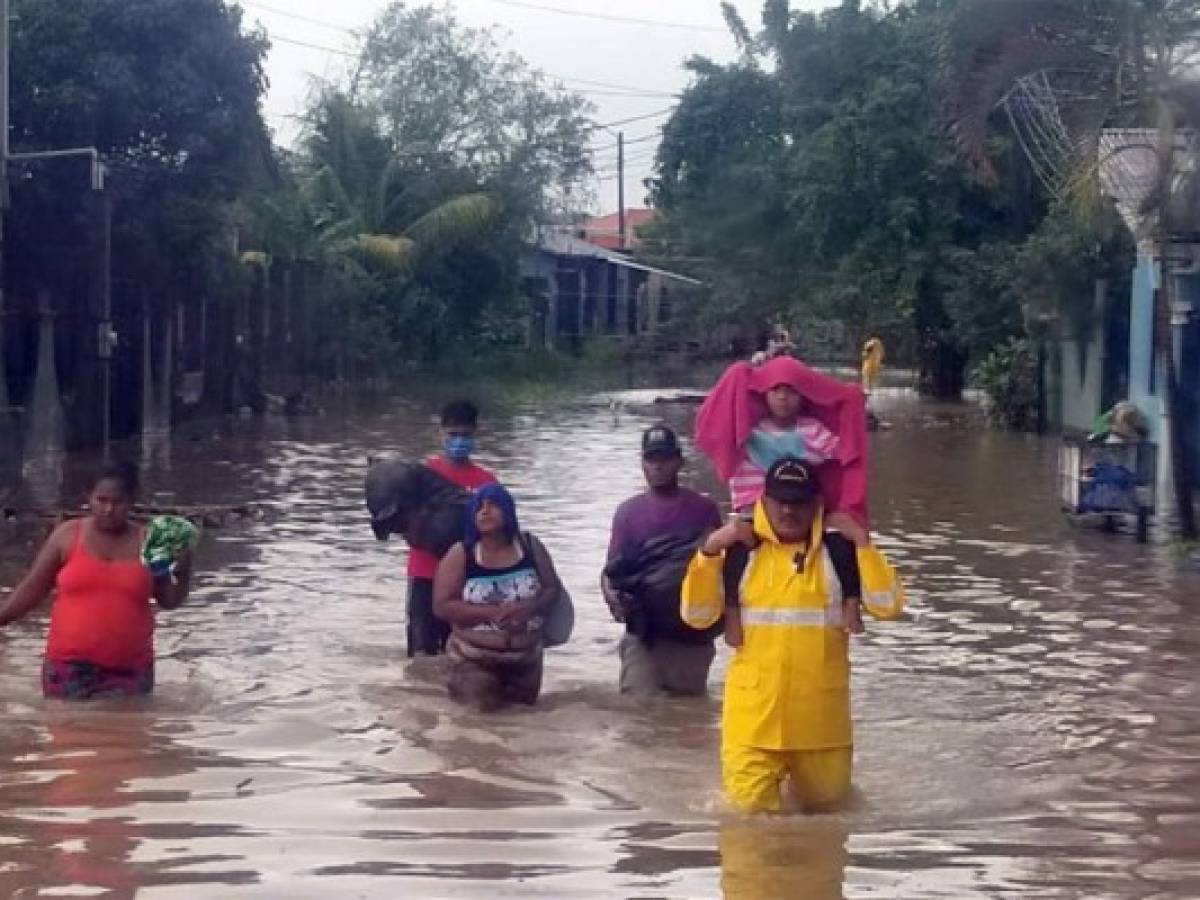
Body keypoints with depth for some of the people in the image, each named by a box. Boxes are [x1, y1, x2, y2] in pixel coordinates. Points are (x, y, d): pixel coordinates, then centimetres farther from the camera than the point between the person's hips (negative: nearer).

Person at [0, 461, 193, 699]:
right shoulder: (67, 536, 1)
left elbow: (170, 601, 8)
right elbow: (33, 588, 7)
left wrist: (183, 569, -9)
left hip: (130, 670, 1)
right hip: (70, 667, -1)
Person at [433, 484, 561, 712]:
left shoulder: (530, 546, -2)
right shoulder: (460, 554, -10)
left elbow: (553, 589, 3)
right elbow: (442, 606, -15)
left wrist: (530, 608, -20)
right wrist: (493, 612, -24)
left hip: (526, 657, 4)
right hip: (474, 658, -4)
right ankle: (459, 684, 23)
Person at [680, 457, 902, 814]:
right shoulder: (740, 551, 1)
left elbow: (888, 606, -8)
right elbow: (696, 615, -4)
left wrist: (862, 544, -11)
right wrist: (710, 549, -12)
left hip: (820, 717, 1)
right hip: (755, 714, -1)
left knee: (827, 805, 15)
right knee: (751, 809, -1)